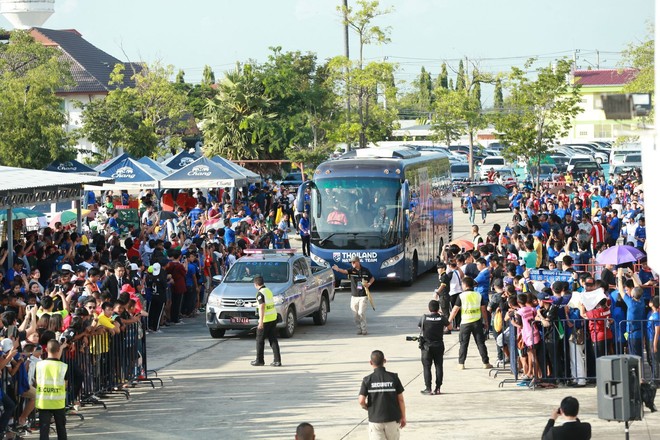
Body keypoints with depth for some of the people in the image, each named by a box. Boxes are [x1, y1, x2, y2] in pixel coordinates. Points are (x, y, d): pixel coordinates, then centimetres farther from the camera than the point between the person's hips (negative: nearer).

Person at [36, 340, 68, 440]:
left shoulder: (39, 365, -4)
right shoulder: (63, 366, -7)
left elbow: (36, 382, 3)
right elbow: (65, 385, -3)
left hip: (43, 402, 0)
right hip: (58, 402, 0)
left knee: (44, 428, 0)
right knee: (61, 428, 15)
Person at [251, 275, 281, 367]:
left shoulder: (260, 293, -13)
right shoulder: (268, 291, 13)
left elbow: (262, 307, -21)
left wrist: (261, 321, -24)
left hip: (266, 320, -8)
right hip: (273, 318, 8)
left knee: (260, 340, 6)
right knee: (273, 340, 7)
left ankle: (259, 360, 12)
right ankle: (277, 360, 2)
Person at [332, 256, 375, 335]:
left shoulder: (365, 270, 1)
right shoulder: (351, 270, 0)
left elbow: (372, 278, 17)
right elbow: (345, 271, -22)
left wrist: (369, 284, -5)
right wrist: (338, 269, -44)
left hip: (363, 296, -2)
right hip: (354, 295, 2)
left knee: (361, 313, -12)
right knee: (355, 315, 4)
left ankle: (364, 329, -1)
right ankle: (359, 329, 18)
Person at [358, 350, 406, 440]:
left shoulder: (367, 380, -6)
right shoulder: (393, 377, -5)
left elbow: (361, 401, -10)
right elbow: (400, 400, -2)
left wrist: (366, 407, 13)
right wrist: (403, 417, 10)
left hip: (375, 419, -1)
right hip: (392, 419, 1)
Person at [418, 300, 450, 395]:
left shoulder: (424, 318, -9)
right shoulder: (442, 318, -6)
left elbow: (420, 330, 1)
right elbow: (448, 326, 11)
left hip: (427, 346, -1)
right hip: (439, 346, 2)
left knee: (427, 367, 4)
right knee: (438, 367, 9)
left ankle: (428, 388, 0)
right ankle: (437, 388, 9)